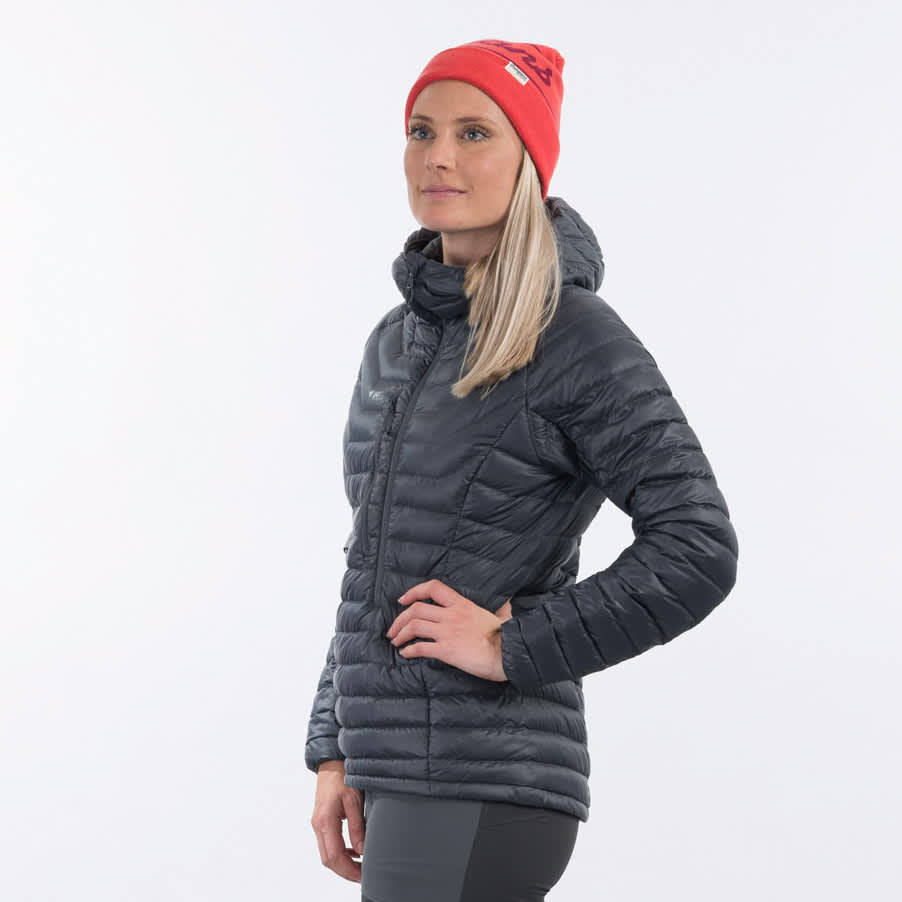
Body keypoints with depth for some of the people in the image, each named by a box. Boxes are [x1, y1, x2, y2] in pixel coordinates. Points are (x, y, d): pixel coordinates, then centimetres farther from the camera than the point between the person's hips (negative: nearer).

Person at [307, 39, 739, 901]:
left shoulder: (577, 337, -10)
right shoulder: (398, 340, 13)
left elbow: (697, 550, -15)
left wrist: (513, 646, -15)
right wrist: (335, 754, 14)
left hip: (480, 790, -8)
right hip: (397, 769, 8)